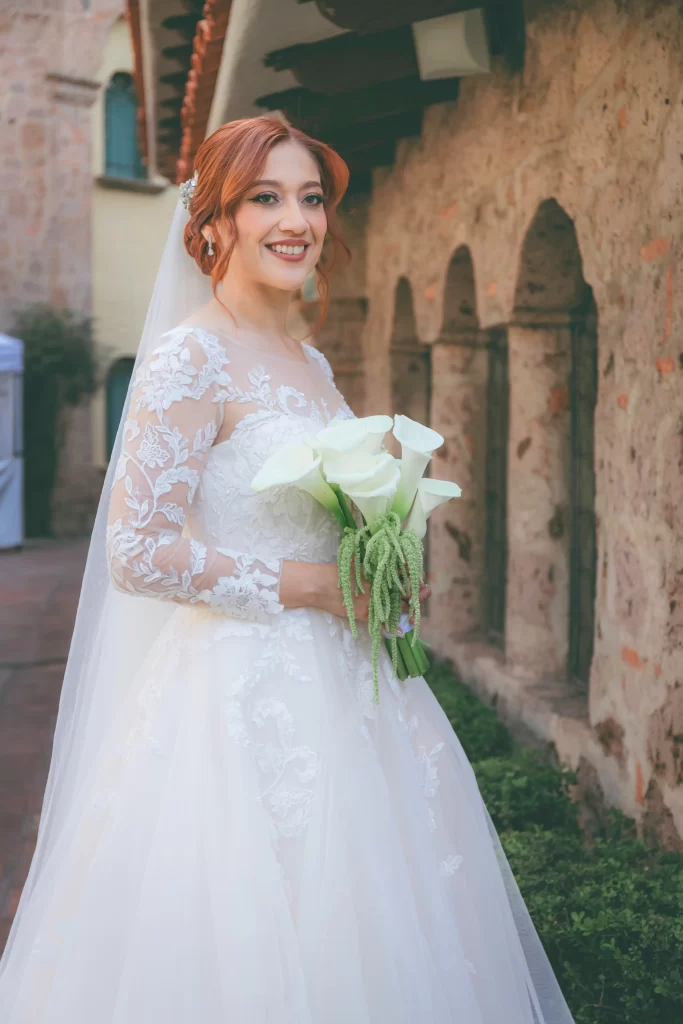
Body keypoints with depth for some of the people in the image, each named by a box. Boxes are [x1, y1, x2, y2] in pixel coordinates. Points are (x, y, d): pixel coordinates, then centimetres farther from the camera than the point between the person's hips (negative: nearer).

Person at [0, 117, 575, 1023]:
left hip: (343, 688, 8)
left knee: (362, 937, 15)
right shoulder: (192, 356, -13)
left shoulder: (311, 362, 12)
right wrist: (311, 587, -15)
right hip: (246, 698, -8)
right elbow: (137, 554, -19)